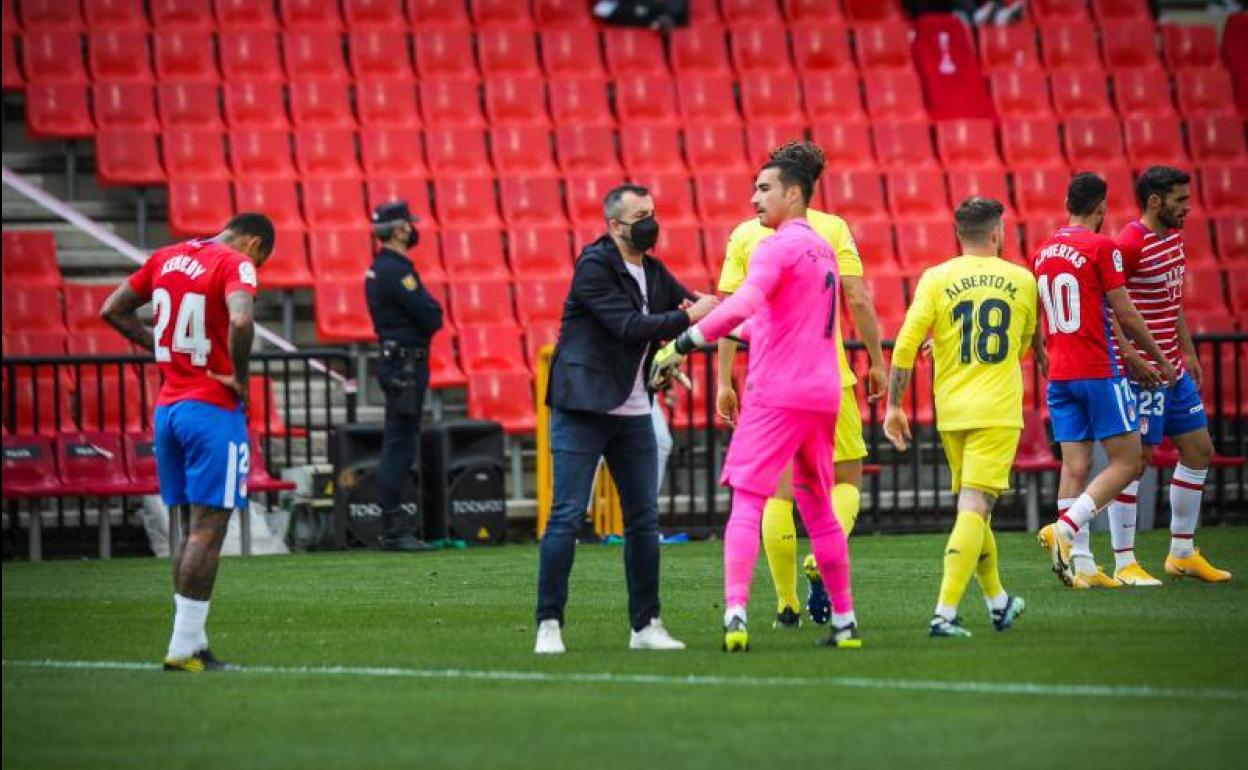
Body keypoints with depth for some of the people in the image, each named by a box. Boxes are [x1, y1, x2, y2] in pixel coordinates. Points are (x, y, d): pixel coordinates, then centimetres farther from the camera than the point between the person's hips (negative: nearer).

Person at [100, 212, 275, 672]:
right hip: (213, 410, -7)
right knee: (207, 530, -4)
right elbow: (240, 321, -30)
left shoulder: (167, 257, 12)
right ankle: (184, 648, -6)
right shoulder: (236, 264, -11)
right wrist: (239, 376, -15)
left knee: (189, 528, 13)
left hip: (168, 406, 7)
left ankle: (191, 644, 14)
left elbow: (112, 311, 18)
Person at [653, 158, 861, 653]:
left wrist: (684, 343, -25)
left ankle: (736, 614, -25)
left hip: (777, 394, -8)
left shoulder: (777, 247, -9)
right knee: (818, 509, 16)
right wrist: (717, 322, 28)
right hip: (823, 394, 8)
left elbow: (743, 304, -27)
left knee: (747, 502, -10)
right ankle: (844, 622, 18)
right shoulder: (822, 250, 18)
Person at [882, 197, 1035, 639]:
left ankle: (998, 603, 31)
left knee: (973, 507, 17)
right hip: (998, 411, -2)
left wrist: (894, 405, 0)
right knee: (974, 507, -8)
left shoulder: (936, 280, 0)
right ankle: (945, 613, -20)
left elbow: (905, 345, -7)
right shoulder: (1022, 280, 3)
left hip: (951, 411, 2)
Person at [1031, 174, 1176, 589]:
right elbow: (1126, 314, -9)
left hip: (1059, 376, 7)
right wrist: (1161, 361, 1)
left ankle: (1081, 565, 0)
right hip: (1099, 372, -7)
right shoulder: (1101, 247, -9)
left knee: (1075, 466, 5)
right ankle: (1065, 528, -19)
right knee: (1126, 463, -1)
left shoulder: (1042, 252, 11)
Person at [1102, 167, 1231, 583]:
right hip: (1142, 370, -10)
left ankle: (1182, 553, 22)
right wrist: (1130, 358, -25)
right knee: (1134, 460, -6)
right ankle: (1124, 562, -1)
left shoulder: (1174, 237, 12)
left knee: (1199, 451, 12)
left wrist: (1188, 352, 21)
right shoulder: (1129, 244, -16)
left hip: (1172, 368, 10)